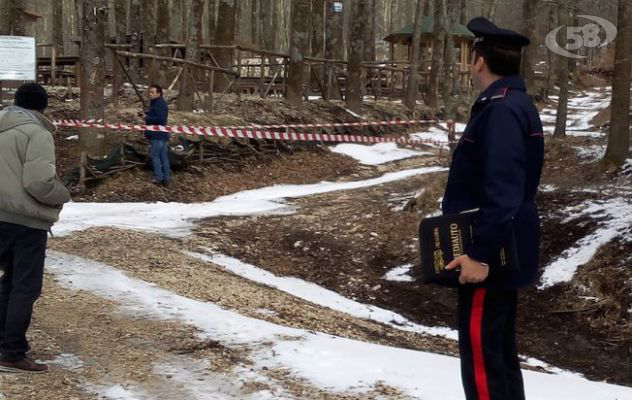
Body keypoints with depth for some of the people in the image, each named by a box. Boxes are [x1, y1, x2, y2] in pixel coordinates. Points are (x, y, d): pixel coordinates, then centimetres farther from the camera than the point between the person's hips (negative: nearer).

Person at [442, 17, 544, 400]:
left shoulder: (501, 110, -20)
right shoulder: (516, 104, 12)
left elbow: (503, 193, -28)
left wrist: (480, 253, -28)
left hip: (489, 256, -11)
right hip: (504, 251, 11)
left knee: (481, 359, -4)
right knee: (501, 353, 19)